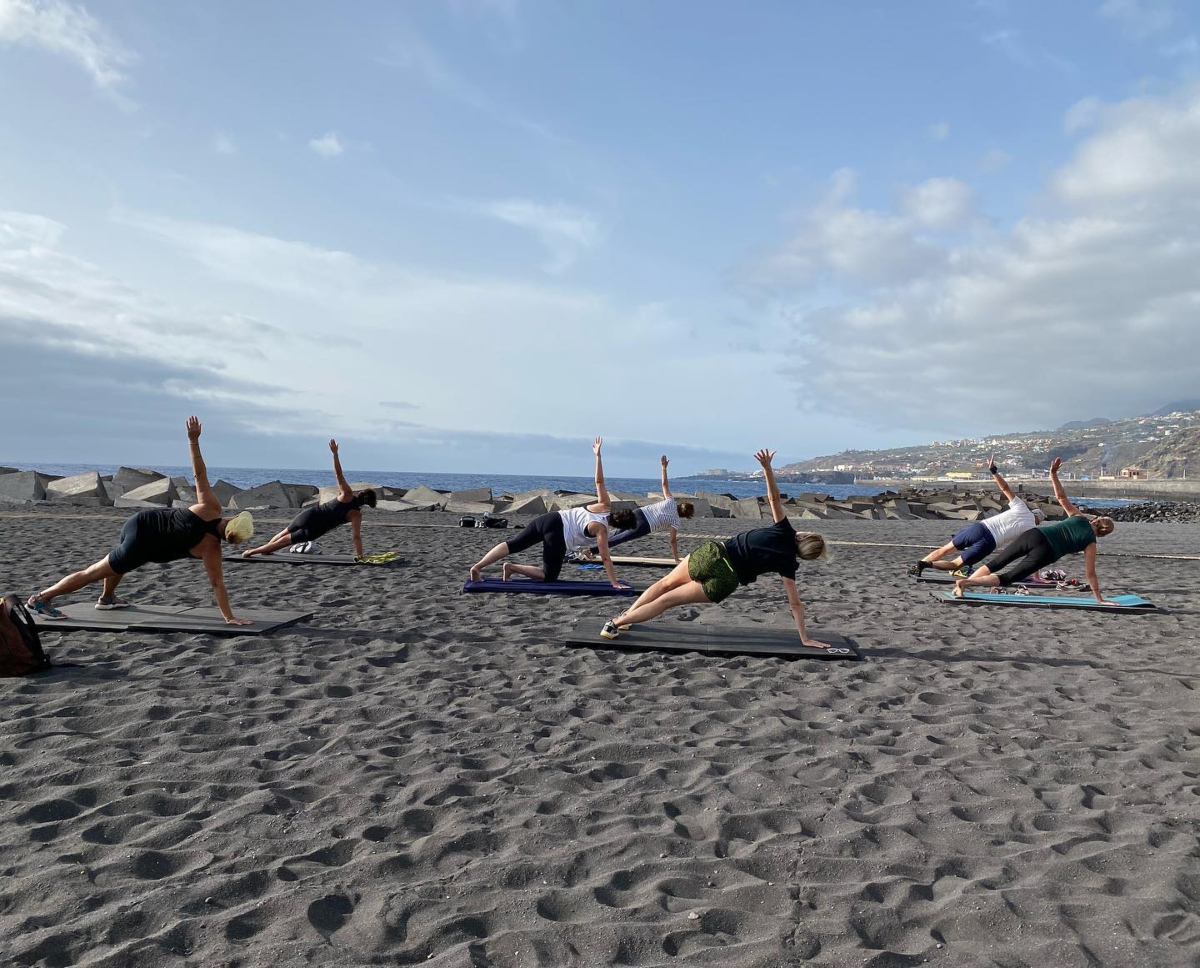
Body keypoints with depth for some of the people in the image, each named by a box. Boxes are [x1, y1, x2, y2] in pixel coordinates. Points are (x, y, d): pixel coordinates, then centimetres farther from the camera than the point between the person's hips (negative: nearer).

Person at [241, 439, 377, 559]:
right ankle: (251, 552, 16)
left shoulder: (347, 494, -5)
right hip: (315, 530, -2)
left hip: (310, 514, 2)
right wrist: (359, 556, -10)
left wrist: (335, 453, -14)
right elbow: (356, 537, -15)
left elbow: (338, 474, -12)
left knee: (285, 532, 28)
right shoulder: (356, 515, -12)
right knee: (286, 540, 11)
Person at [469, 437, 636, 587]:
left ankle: (478, 566, -16)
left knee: (514, 544, -1)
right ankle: (513, 567, -8)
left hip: (550, 518, 7)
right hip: (557, 533, -7)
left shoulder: (605, 507, 11)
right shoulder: (601, 530, -5)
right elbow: (605, 558, -7)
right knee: (549, 576, 5)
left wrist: (598, 455, 13)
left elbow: (599, 482, 9)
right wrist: (614, 583, -4)